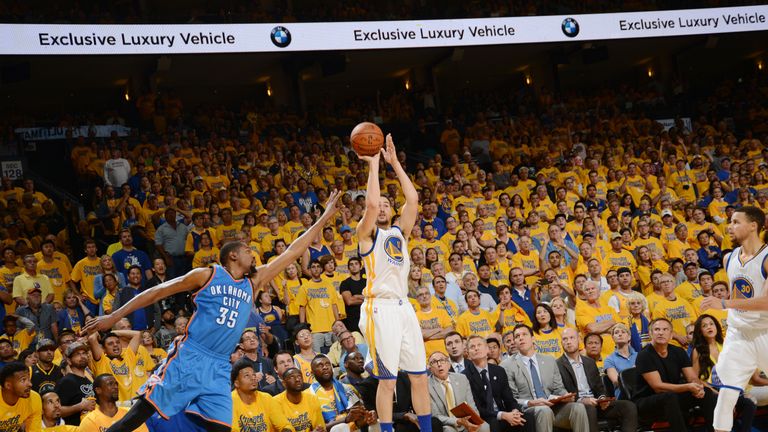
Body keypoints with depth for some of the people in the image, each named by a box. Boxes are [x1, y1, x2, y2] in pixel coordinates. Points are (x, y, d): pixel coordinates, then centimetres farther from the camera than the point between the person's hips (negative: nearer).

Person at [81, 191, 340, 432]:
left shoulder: (253, 283, 18)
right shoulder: (207, 275, 3)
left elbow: (291, 253, 19)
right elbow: (158, 292, 3)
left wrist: (324, 218, 19)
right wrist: (115, 317, -3)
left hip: (219, 369, 5)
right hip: (188, 358, -5)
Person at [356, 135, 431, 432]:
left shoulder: (400, 232, 18)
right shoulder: (367, 233, 4)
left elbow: (412, 199, 6)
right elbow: (370, 203, -15)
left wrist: (394, 162, 5)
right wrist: (374, 164, -8)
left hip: (404, 307, 6)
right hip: (380, 308, -6)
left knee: (420, 375, 8)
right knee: (387, 380, -7)